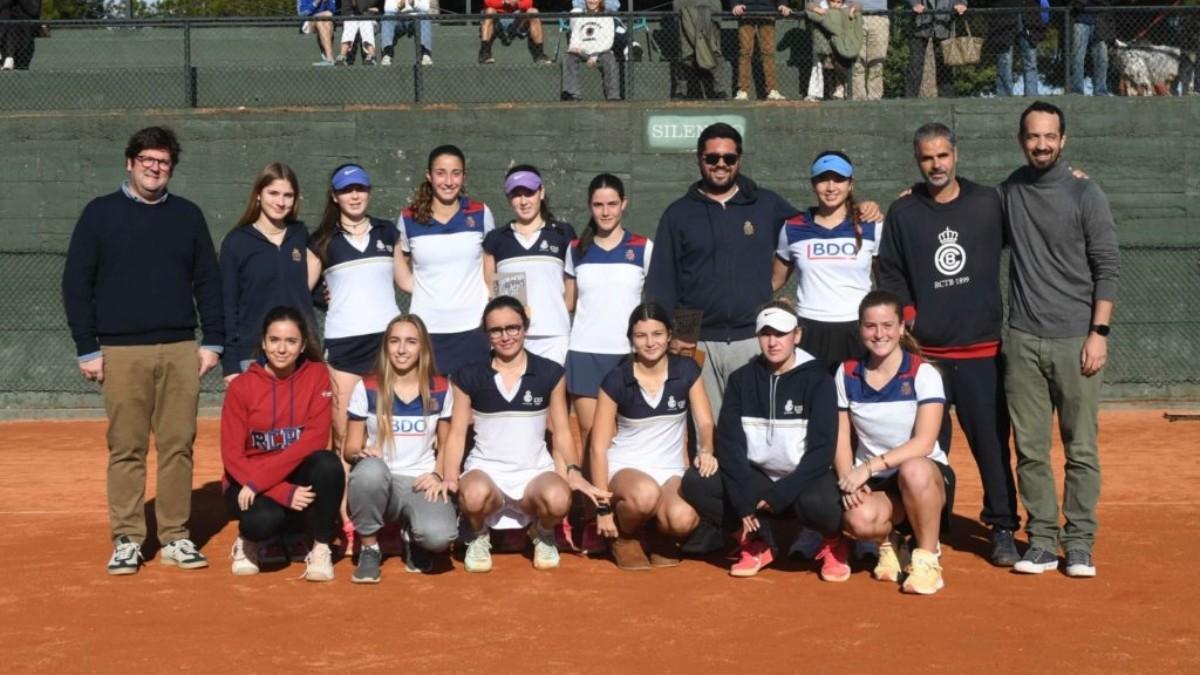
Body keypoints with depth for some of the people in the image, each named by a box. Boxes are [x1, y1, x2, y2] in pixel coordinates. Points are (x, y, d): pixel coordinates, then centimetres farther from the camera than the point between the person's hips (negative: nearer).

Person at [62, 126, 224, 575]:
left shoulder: (188, 215, 11)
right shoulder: (100, 214, 4)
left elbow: (208, 282, 13)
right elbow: (76, 283, 2)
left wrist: (212, 341, 5)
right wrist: (87, 349, -4)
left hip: (181, 350, 2)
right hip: (121, 352, -2)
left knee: (179, 446, 4)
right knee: (126, 449, 1)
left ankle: (175, 538, 12)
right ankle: (126, 541, 9)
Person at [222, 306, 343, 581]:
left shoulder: (317, 375, -6)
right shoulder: (241, 386, -7)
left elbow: (315, 439, -16)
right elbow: (232, 456, -10)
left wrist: (259, 480, -25)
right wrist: (284, 494, -24)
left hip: (299, 477, 1)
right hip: (248, 482, -1)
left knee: (328, 463, -32)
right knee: (263, 519, -34)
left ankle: (321, 550, -12)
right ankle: (249, 540, 5)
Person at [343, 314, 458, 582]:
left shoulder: (440, 390, 5)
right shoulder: (367, 388, 1)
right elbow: (350, 449, 4)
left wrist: (437, 475, -5)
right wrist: (361, 453, -19)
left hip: (422, 483, 0)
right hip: (379, 481, 0)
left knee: (439, 536, -33)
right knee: (371, 469, -39)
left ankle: (413, 538, 9)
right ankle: (369, 549, -12)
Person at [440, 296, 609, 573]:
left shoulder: (550, 373, 4)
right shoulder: (469, 376, 4)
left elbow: (561, 431, 8)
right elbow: (457, 432, 4)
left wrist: (574, 471, -9)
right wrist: (450, 477, -12)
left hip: (535, 470, 1)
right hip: (485, 468, 0)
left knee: (558, 499, -35)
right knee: (474, 495, -38)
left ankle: (543, 535, 4)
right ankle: (478, 537, 0)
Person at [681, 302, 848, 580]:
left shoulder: (817, 379, -7)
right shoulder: (742, 379, 2)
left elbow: (821, 449, -14)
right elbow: (729, 442, -5)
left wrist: (780, 495, -22)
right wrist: (744, 499, -18)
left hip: (805, 477, -4)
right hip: (757, 477, 4)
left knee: (817, 502, -38)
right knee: (695, 482, -19)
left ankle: (834, 542, 0)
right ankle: (758, 541, 1)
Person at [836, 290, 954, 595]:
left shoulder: (923, 374, -9)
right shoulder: (847, 374, 3)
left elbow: (924, 443, -19)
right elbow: (841, 438, 3)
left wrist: (870, 466, -28)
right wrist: (849, 478, -17)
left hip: (926, 476, -2)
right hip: (873, 486, 2)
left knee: (914, 471, -40)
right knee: (859, 520, -34)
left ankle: (928, 557, -14)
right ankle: (887, 542, 7)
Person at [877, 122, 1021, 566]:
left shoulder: (989, 203, 5)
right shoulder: (902, 213, 7)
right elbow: (890, 274, 9)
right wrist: (907, 317, -3)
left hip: (982, 349, 0)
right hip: (925, 351, 0)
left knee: (992, 441, 2)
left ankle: (1003, 529, 13)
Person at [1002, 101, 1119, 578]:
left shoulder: (1085, 194, -1)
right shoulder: (1010, 190, 10)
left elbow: (1107, 268, -3)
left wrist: (1099, 333, -11)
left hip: (1075, 340, -3)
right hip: (1023, 340, 3)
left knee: (1081, 447, 1)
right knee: (1030, 448, 4)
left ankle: (1079, 543, 10)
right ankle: (1042, 540, 12)